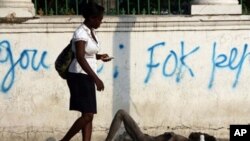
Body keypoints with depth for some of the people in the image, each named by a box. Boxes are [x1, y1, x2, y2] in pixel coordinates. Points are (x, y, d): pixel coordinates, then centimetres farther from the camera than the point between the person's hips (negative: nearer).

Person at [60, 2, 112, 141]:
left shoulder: (91, 32, 11)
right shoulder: (81, 33, -17)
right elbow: (80, 58, -26)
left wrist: (100, 56, 2)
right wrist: (96, 78, -29)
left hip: (87, 77, 10)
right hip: (79, 77, -10)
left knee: (89, 115, 4)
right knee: (87, 115, -13)